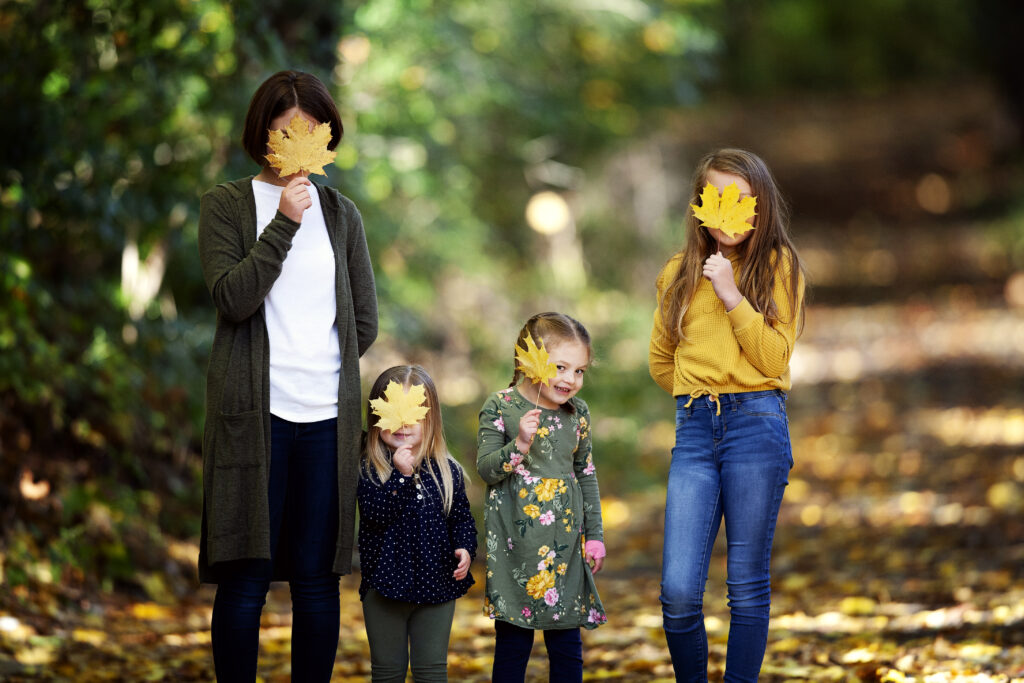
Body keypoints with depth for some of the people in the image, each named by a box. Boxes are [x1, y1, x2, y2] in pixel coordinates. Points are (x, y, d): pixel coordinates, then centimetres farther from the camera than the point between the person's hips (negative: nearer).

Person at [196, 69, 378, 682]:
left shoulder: (340, 214, 14)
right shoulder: (227, 205, 4)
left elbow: (364, 322, 15)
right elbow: (232, 298, -10)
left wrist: (321, 372, 9)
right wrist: (284, 223, -13)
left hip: (327, 414, 3)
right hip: (255, 412, -3)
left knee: (318, 575, 3)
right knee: (246, 574, -4)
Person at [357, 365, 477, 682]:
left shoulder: (447, 470, 2)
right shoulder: (368, 470, -7)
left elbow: (462, 517, 8)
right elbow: (375, 514, -19)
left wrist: (465, 549, -10)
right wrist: (401, 475, -26)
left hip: (436, 584, 2)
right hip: (386, 584, -2)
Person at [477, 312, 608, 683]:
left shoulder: (578, 413, 6)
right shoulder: (500, 407, -6)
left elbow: (587, 475, 14)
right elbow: (486, 468, -10)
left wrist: (595, 535, 13)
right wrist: (520, 444, -27)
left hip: (565, 542, 4)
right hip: (515, 544, -4)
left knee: (567, 645, 6)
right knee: (512, 642, 1)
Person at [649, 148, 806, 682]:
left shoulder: (777, 265, 4)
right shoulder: (680, 273, 12)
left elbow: (774, 359, -5)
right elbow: (661, 360, 24)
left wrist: (731, 294, -12)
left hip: (757, 424, -2)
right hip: (694, 431, 2)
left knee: (747, 587, 0)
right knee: (678, 593, -7)